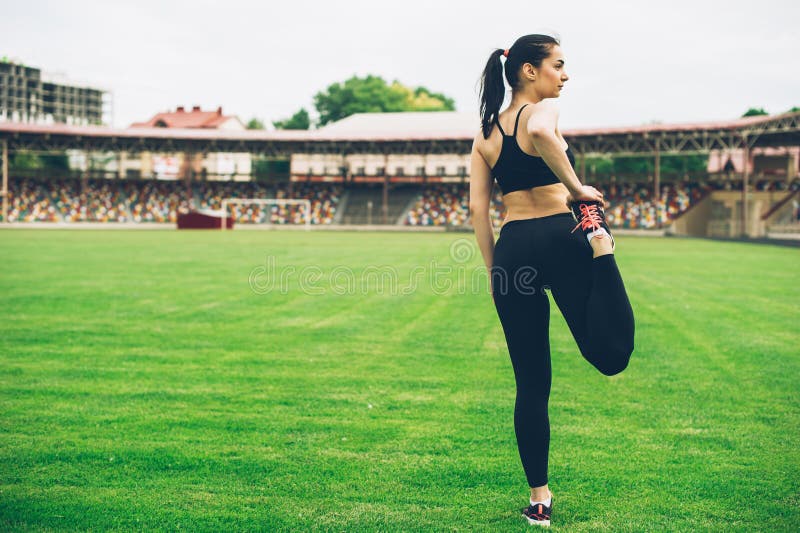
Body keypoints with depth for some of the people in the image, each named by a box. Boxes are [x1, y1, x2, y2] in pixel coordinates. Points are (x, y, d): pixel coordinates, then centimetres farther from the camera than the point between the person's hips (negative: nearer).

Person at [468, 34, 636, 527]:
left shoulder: (486, 133, 18)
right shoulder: (546, 109, 1)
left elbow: (478, 209, 12)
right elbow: (540, 131, -26)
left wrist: (495, 273, 15)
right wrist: (576, 189, -16)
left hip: (513, 250, 6)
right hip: (560, 237, -5)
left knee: (531, 384, 10)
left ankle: (539, 498, 14)